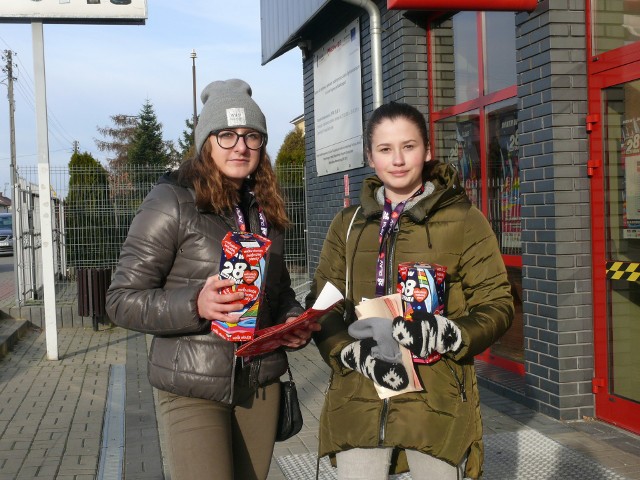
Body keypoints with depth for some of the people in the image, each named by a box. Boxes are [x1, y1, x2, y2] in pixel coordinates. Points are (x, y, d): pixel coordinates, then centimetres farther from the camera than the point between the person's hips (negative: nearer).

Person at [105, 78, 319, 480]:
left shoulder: (266, 209, 10)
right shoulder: (171, 202, -10)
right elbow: (122, 300, -11)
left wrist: (294, 320, -2)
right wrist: (194, 304, -27)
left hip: (262, 383, 6)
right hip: (194, 390, -6)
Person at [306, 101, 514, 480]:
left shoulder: (464, 220, 0)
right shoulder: (348, 225, 10)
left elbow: (497, 306, 0)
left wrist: (442, 334, -19)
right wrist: (358, 354, -12)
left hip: (437, 402, -2)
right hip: (359, 401, 2)